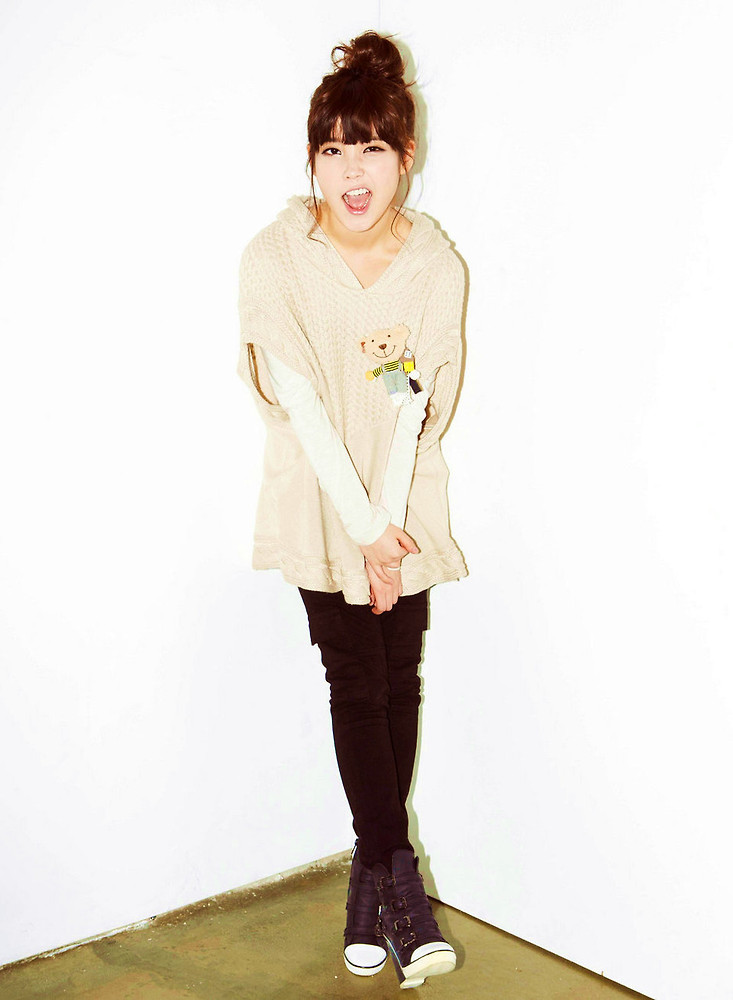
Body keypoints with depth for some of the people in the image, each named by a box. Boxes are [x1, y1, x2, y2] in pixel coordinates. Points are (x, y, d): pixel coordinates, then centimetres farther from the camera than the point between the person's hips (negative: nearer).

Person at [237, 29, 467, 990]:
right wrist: (364, 529, -15)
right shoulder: (275, 256, -11)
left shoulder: (438, 267, -6)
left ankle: (369, 885, 17)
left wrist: (389, 527, -13)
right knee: (359, 685, -6)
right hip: (320, 505, -2)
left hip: (404, 505, 2)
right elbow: (301, 404, -14)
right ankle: (400, 886, 2)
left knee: (398, 683, 2)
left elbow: (416, 406, -7)